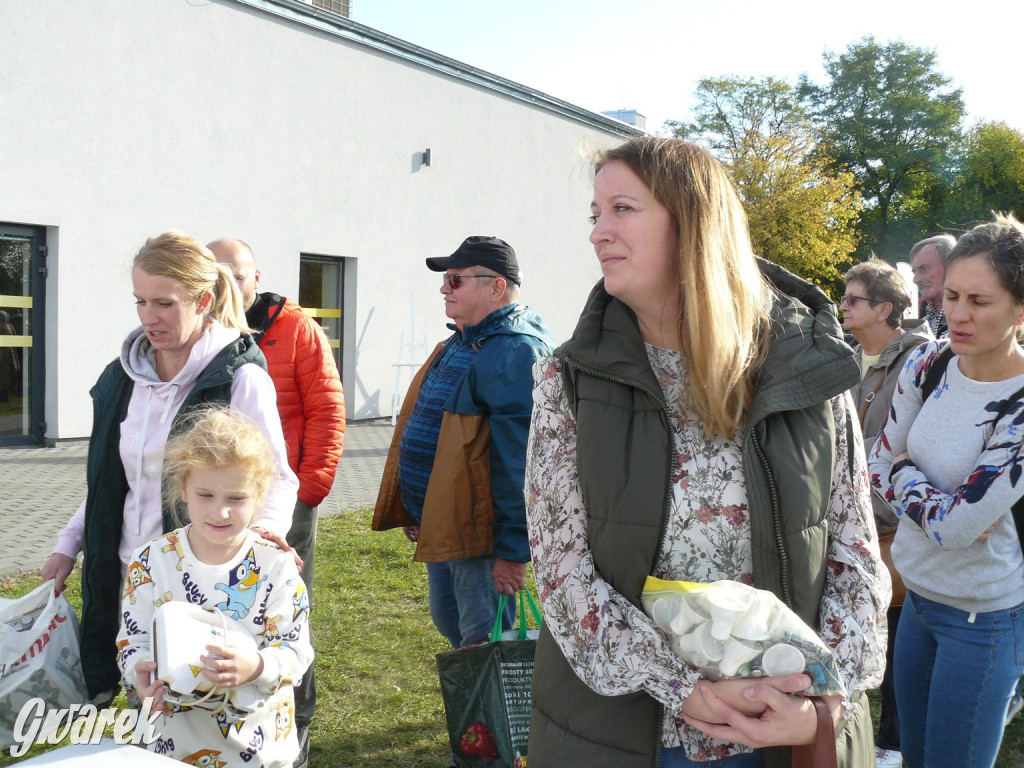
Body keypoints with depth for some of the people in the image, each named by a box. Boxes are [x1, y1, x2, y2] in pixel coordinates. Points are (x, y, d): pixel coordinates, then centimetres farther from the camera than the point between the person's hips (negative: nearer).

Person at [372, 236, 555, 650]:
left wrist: (513, 550, -26)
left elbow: (522, 461, -26)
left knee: (483, 642, 1)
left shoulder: (515, 352, -21)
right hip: (440, 525, 11)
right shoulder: (463, 341, 13)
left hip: (480, 534, -10)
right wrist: (416, 510, 22)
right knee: (449, 625, 22)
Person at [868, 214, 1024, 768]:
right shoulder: (927, 364, -4)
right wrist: (942, 503, -15)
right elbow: (880, 465, 2)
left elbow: (957, 526, -24)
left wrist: (904, 477, -8)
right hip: (918, 593, 6)